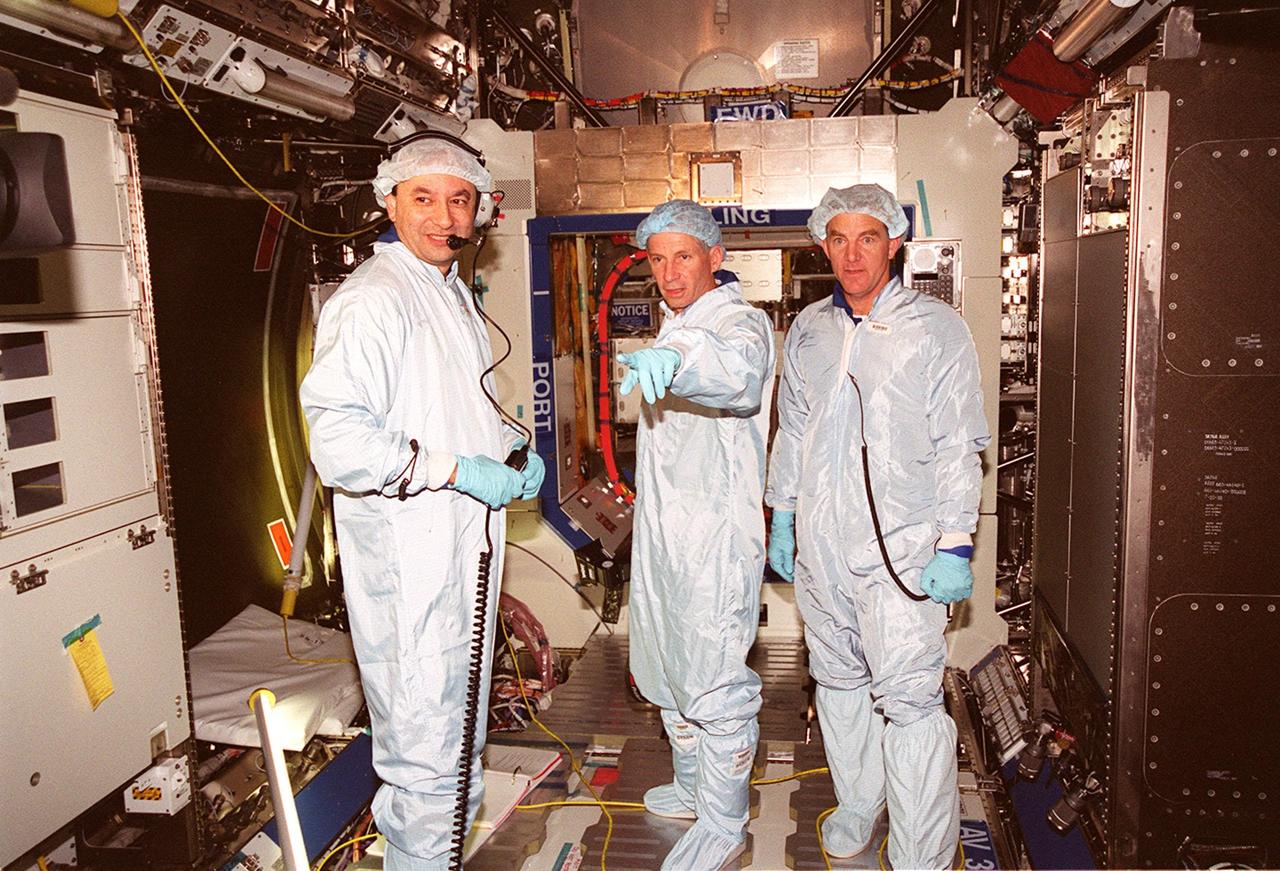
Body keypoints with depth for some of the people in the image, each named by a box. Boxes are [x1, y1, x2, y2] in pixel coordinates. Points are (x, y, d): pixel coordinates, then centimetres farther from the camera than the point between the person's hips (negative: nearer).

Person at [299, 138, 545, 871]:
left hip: (467, 547, 10)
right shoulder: (372, 300, -16)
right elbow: (339, 439, -27)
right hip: (408, 560, -10)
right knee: (425, 741, -1)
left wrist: (513, 449, 8)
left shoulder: (456, 293, 15)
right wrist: (460, 471, -23)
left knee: (462, 724, 23)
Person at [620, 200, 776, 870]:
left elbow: (738, 371, -40)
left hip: (716, 537, -9)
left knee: (715, 683, -1)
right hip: (660, 531, 10)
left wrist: (677, 358, -58)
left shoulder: (742, 323, -13)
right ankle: (693, 788, 40)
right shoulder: (673, 327, 17)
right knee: (666, 672, 20)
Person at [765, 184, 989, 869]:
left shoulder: (936, 328, -2)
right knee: (838, 681, 15)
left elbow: (958, 446, -4)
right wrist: (781, 518, 16)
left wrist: (956, 544, -10)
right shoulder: (807, 330, 11)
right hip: (819, 544, 5)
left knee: (908, 696, -5)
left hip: (901, 547, -4)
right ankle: (857, 804, 35)